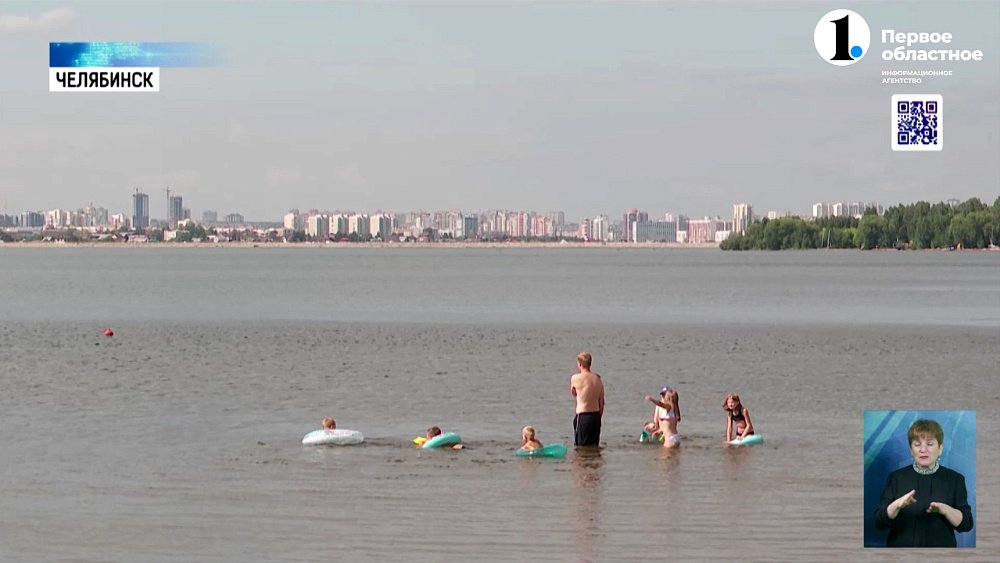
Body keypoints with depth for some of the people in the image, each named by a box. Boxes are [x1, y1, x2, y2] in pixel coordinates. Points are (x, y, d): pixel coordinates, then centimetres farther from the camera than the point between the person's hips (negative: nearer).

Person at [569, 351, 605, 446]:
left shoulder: (575, 378, -11)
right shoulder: (597, 379, 4)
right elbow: (602, 402, 8)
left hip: (583, 416, -5)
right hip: (596, 415, 5)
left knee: (581, 446, 0)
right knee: (594, 445, 13)